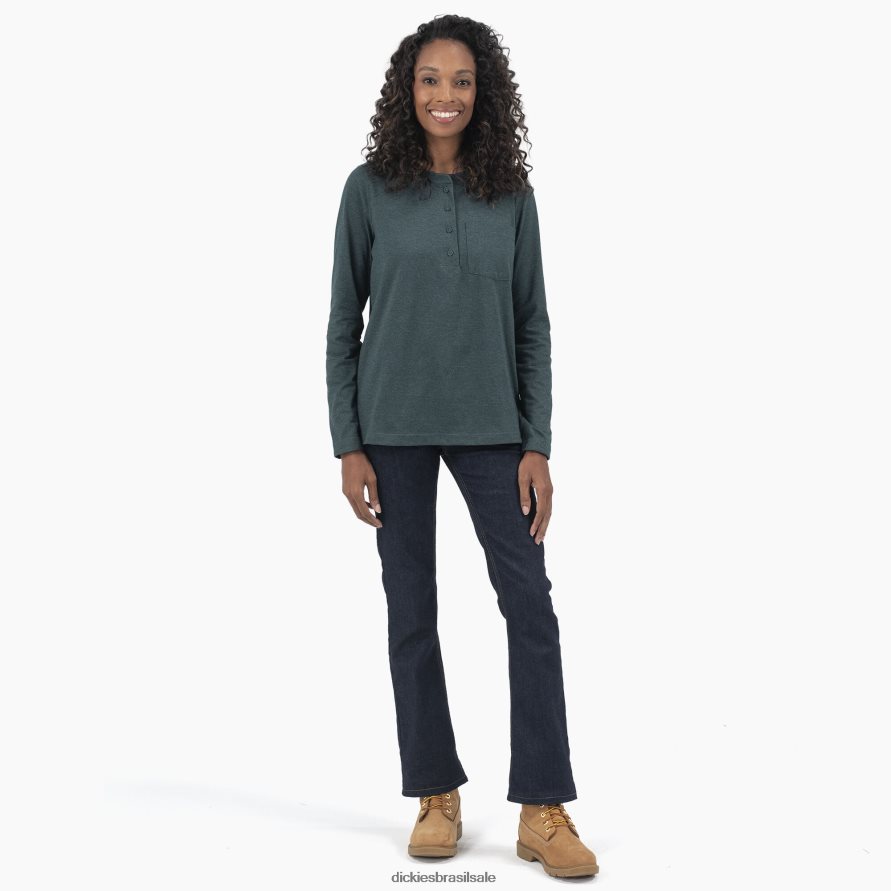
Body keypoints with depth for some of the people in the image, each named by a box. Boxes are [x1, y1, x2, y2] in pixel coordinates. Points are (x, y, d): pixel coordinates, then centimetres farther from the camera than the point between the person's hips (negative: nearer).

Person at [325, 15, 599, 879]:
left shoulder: (510, 193, 3)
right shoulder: (369, 189, -1)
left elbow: (532, 325, 4)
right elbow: (343, 323, 1)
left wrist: (538, 446, -4)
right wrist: (347, 447, -5)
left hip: (490, 427, 1)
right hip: (393, 427, -1)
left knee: (531, 607, -5)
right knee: (411, 613, 5)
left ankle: (544, 813, 3)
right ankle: (436, 797, 19)